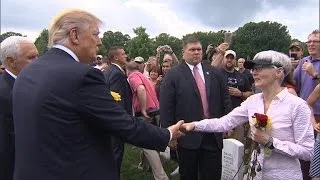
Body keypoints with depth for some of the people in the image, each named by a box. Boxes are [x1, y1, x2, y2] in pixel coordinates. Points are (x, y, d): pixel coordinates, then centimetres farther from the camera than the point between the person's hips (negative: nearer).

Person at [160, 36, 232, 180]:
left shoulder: (214, 72, 8)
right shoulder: (173, 75, -5)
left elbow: (225, 100, 12)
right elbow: (166, 107, -8)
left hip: (213, 135, 3)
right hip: (187, 136, -3)